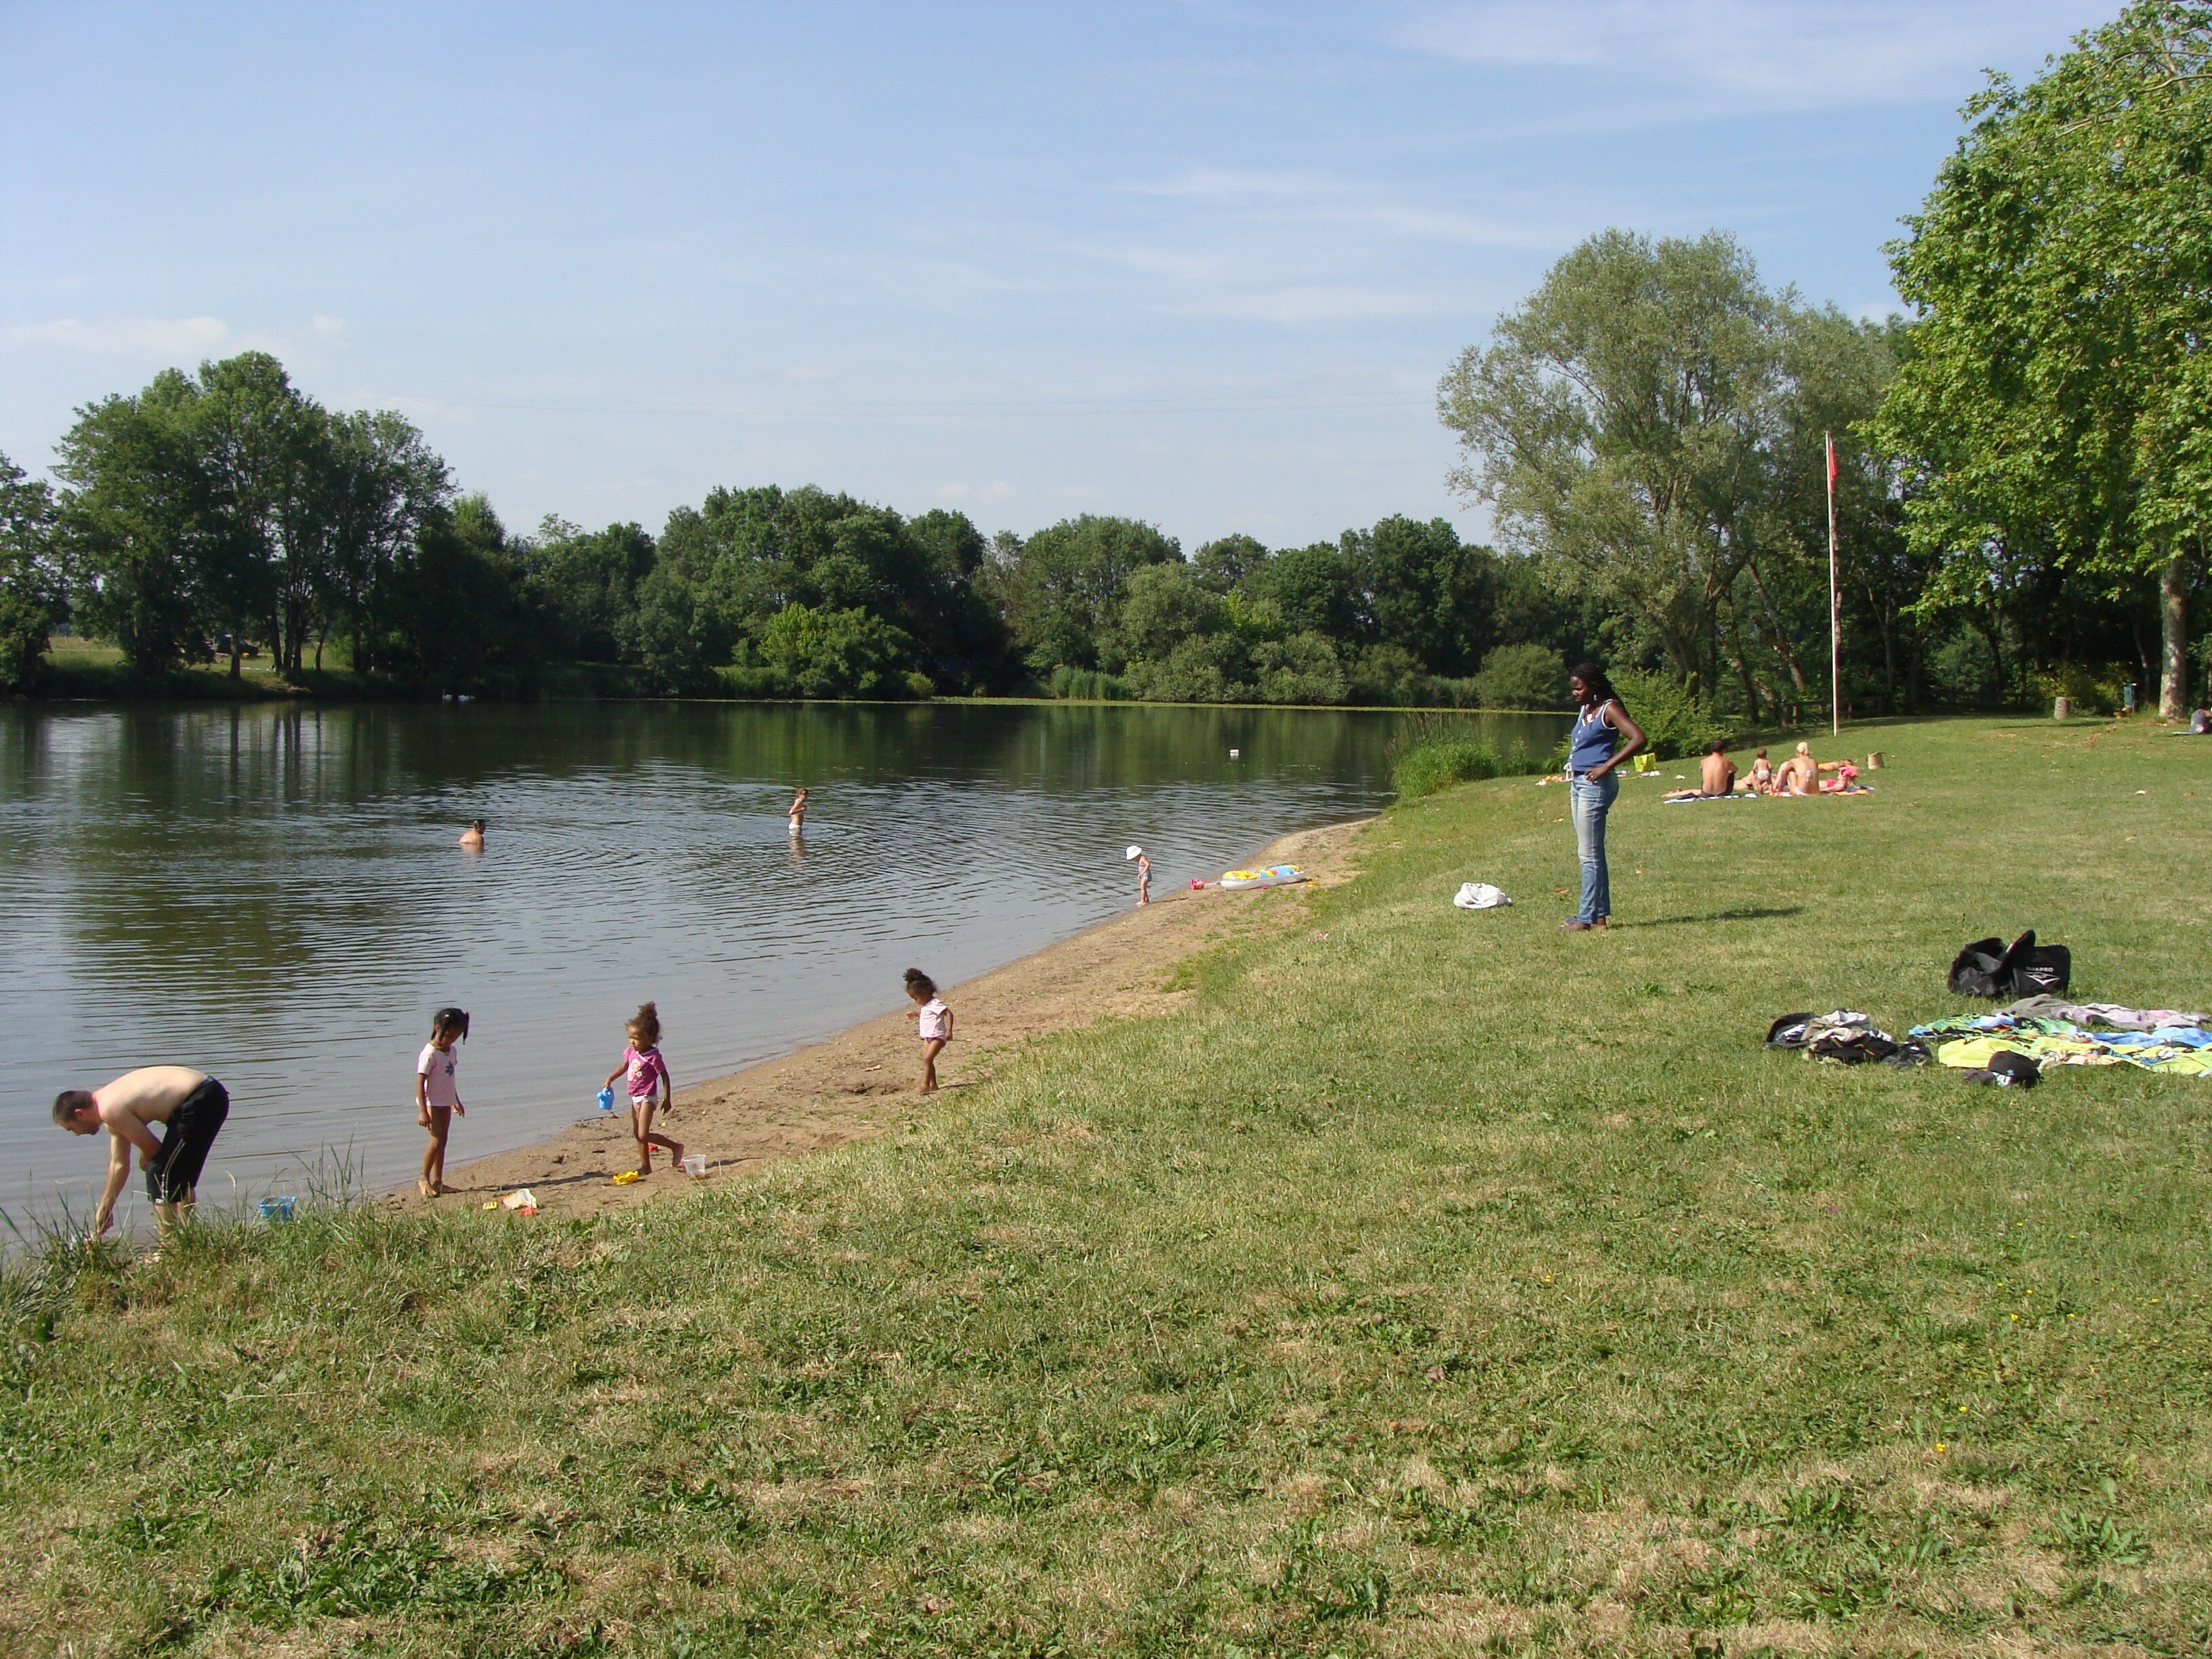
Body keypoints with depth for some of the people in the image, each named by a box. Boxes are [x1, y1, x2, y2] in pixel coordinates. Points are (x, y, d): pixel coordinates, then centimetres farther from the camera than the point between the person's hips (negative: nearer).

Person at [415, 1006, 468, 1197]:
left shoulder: (451, 1051, 9)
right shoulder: (429, 1054, -17)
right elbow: (420, 1082, -19)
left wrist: (456, 1102, 28)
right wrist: (422, 1111, -22)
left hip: (446, 1103, 8)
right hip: (431, 1103, -8)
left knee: (442, 1142, 9)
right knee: (436, 1141, -12)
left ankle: (437, 1181, 14)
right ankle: (424, 1180, -1)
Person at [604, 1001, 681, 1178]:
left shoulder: (654, 1056, -19)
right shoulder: (631, 1051, 1)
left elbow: (664, 1077, -14)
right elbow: (624, 1067, 19)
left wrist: (667, 1098, -12)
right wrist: (610, 1079, 11)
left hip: (647, 1098, -8)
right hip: (635, 1098, 8)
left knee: (643, 1135, -13)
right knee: (638, 1135, 11)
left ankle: (675, 1146, 0)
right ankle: (645, 1165, 19)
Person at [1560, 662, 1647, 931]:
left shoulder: (1609, 709, -9)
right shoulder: (1584, 710, 16)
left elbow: (1638, 739, -20)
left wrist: (1606, 767, -22)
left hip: (1595, 785, -10)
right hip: (1577, 784, 10)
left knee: (1589, 854, -8)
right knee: (1591, 852, 11)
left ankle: (1587, 917, -5)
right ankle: (1600, 913, 16)